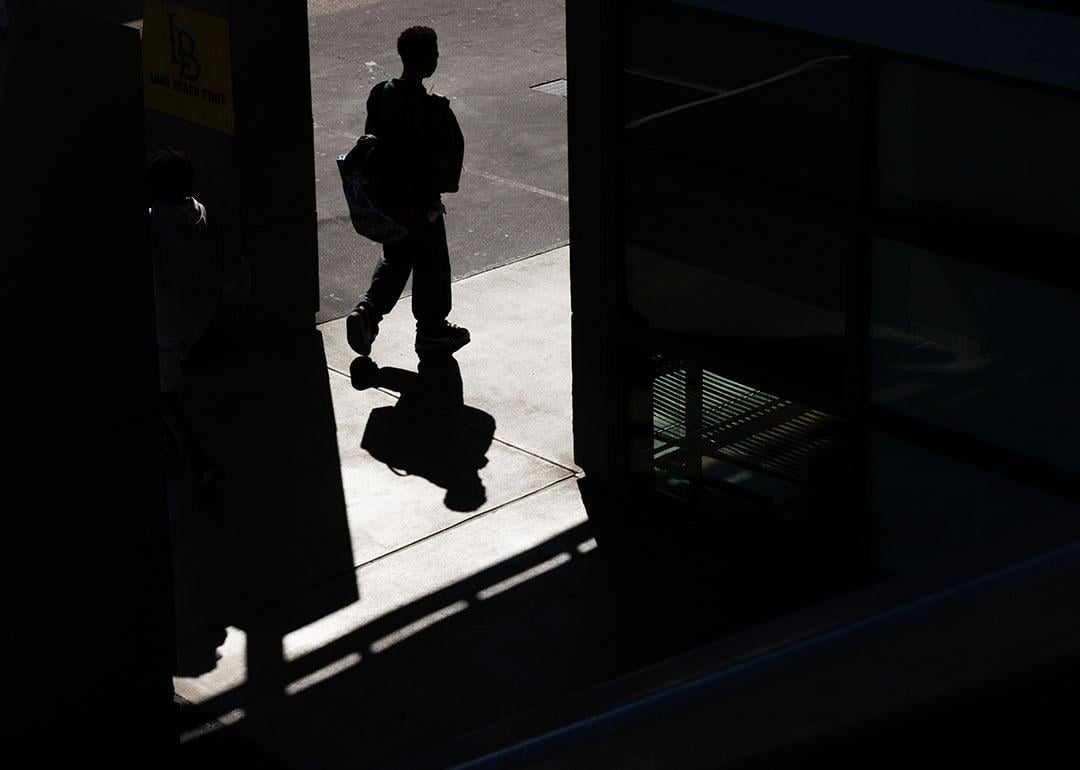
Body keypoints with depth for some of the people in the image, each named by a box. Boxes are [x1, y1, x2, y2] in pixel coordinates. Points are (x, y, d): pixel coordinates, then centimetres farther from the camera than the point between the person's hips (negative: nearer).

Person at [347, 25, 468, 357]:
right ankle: (431, 331, 25)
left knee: (394, 258, 23)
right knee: (430, 263, 12)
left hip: (385, 195, 6)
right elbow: (453, 150, -19)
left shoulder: (380, 95, -3)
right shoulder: (431, 109, -24)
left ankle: (366, 312, 7)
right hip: (420, 202, -6)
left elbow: (372, 137, 6)